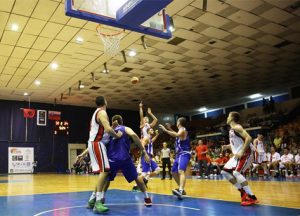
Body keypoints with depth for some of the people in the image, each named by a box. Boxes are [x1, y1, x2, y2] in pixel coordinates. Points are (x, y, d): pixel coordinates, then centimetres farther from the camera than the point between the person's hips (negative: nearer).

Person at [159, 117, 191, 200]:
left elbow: (177, 135, -34)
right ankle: (181, 189, 27)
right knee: (174, 172, 16)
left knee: (181, 171, -31)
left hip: (184, 154, -11)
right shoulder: (181, 130, 19)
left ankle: (180, 191, -49)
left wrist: (165, 130, -33)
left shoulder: (183, 129, -10)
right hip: (179, 154, 11)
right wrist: (170, 129, 31)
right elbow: (177, 134, 43)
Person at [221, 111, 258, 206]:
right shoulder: (231, 130, 16)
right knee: (225, 172, 7)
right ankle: (243, 191, 12)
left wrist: (242, 152, -27)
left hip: (245, 154, -10)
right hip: (238, 155, 10)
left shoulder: (237, 127, -14)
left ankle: (252, 197, -19)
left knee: (236, 173, -25)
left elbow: (249, 138, -26)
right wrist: (227, 146, 11)